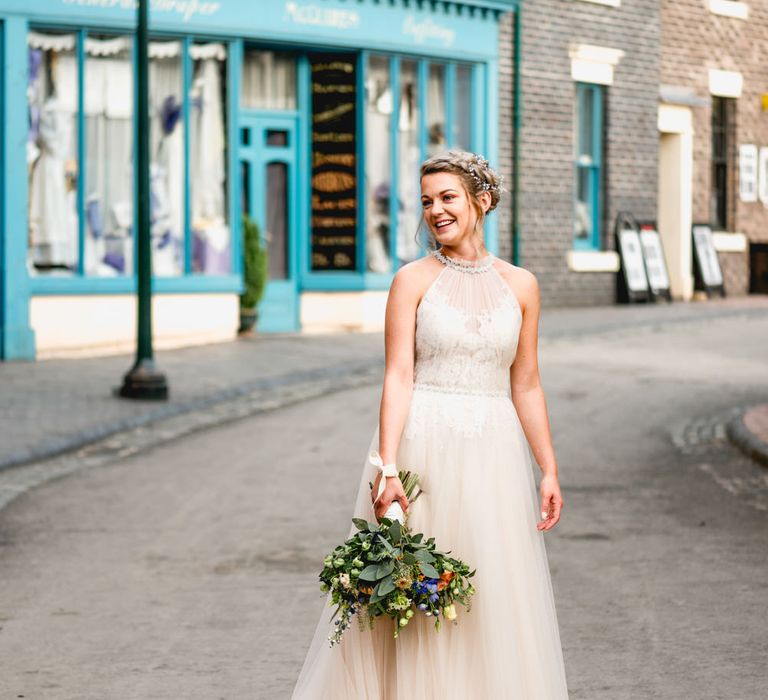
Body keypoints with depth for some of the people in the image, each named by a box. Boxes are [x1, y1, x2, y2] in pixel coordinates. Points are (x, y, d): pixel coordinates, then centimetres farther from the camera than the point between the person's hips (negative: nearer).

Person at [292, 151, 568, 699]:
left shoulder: (520, 285, 8)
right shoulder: (413, 280, 0)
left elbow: (526, 387, 11)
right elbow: (398, 377, -6)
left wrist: (549, 471, 6)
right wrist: (387, 467, -16)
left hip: (492, 456, 3)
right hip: (422, 447, -2)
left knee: (495, 605, 5)